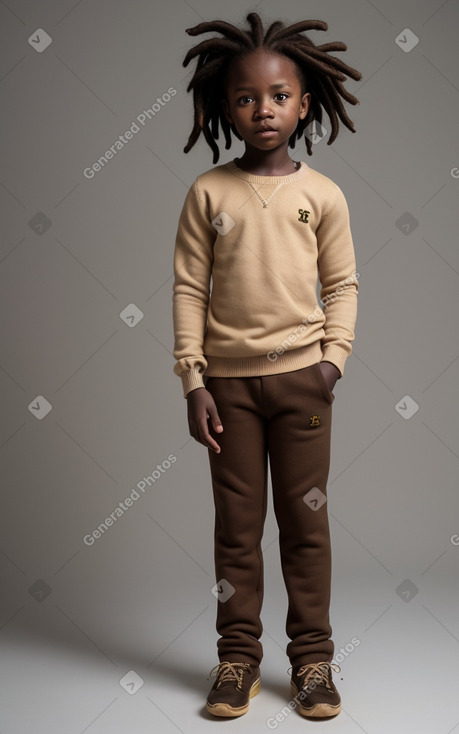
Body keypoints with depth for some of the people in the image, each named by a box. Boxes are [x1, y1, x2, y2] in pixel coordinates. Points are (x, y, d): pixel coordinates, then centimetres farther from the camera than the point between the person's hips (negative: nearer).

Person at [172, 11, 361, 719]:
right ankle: (239, 656, 20)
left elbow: (342, 283, 6)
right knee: (237, 522, 8)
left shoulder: (322, 194, 0)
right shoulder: (208, 192, -1)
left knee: (305, 517, 7)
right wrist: (192, 379, -4)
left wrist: (334, 356, -6)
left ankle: (313, 657, 20)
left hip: (301, 374, 0)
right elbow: (189, 287, 0)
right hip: (229, 377, 0)